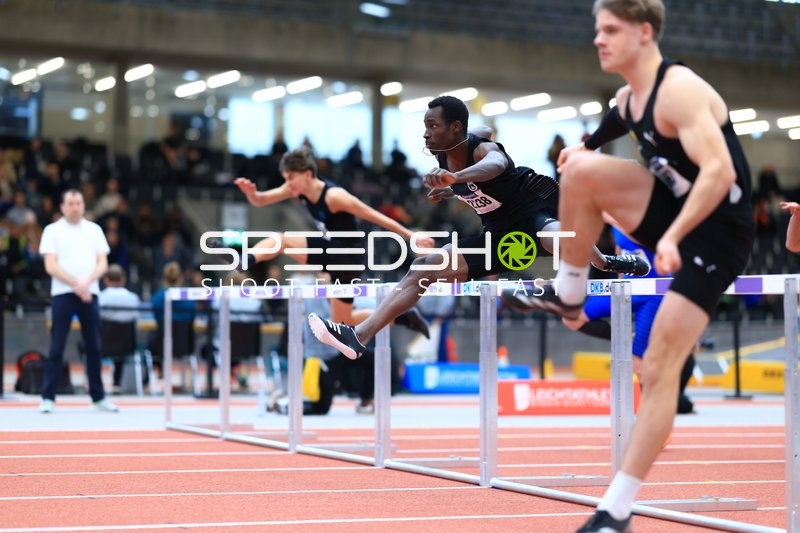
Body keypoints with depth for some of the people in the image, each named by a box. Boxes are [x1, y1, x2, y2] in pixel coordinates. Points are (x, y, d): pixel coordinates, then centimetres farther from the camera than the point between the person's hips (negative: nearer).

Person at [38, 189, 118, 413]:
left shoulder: (94, 230, 11)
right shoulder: (53, 231, 2)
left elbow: (102, 263, 6)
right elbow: (51, 266, -6)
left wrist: (87, 282, -12)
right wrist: (75, 284, -16)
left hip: (90, 294, 3)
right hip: (62, 294, -3)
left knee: (94, 347, 5)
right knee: (57, 348, -4)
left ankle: (98, 397, 11)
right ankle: (48, 397, 0)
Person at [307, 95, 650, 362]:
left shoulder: (482, 149, -26)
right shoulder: (444, 161, -4)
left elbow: (494, 165, -55)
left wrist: (455, 177, -72)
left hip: (535, 212, -7)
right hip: (500, 235, 7)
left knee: (555, 238, -46)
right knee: (423, 268, 0)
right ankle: (360, 337, -3)